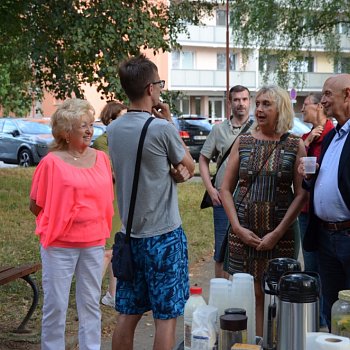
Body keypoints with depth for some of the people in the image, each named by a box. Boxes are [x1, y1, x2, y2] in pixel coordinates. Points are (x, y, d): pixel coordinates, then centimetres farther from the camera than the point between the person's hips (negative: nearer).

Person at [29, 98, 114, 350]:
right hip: (60, 245, -4)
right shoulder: (52, 162, -8)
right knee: (56, 305, 3)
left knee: (91, 303, 12)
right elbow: (36, 206, -3)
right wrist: (58, 222, -1)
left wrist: (100, 228, 10)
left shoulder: (101, 158, 5)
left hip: (94, 243, 4)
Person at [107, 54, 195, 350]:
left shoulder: (113, 130, 3)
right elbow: (189, 167, 0)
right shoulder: (162, 128, -17)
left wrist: (173, 172, -1)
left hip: (130, 234, 6)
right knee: (166, 316, 3)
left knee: (128, 315, 12)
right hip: (164, 236, -6)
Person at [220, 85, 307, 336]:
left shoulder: (295, 145, 0)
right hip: (243, 232, 2)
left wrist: (277, 233, -10)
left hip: (280, 233, -1)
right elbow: (226, 189, 6)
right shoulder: (243, 142, 6)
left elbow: (301, 194, -3)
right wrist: (237, 227, -6)